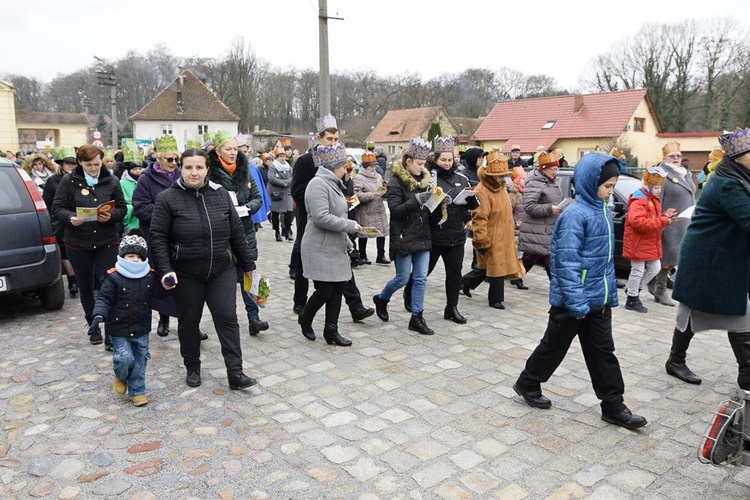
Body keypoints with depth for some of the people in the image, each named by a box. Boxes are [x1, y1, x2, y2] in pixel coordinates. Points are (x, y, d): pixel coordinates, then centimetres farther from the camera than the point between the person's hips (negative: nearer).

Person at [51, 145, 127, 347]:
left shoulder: (111, 181, 1)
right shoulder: (68, 181, -2)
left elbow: (122, 208, 3)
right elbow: (57, 207, -1)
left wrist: (111, 216, -18)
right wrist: (70, 217, -22)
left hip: (107, 242, -1)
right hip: (78, 243, 1)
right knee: (86, 287, 13)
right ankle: (93, 326, 30)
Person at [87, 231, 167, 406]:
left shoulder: (150, 276, -1)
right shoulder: (113, 277, -12)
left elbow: (159, 292, 9)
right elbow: (103, 299, -9)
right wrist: (99, 316, -24)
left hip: (141, 328, 4)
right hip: (119, 328, -3)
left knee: (140, 359, 9)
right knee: (125, 358, -10)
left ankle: (137, 390, 25)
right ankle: (120, 377, 25)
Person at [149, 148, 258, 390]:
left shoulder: (221, 194, 2)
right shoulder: (167, 198, -7)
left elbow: (237, 232, 7)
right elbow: (158, 238, -7)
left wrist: (248, 264, 10)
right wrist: (165, 270, -17)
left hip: (222, 271, 2)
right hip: (186, 274, -1)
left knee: (227, 318, -2)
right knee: (189, 322, 11)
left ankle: (235, 373, 4)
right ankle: (192, 368, 30)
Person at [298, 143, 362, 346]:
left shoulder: (333, 183, 17)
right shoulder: (318, 184, -15)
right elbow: (322, 218, -25)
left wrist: (347, 242, 18)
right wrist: (351, 225, -17)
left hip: (336, 248, 9)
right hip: (320, 250, -9)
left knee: (338, 289, 8)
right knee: (324, 291, -3)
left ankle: (331, 331, 17)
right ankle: (305, 318, 24)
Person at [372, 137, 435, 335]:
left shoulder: (424, 179, 10)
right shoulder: (396, 182, -9)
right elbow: (395, 210, -17)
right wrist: (417, 200, -25)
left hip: (423, 237, 6)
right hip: (403, 237, -6)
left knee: (421, 278, 5)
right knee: (403, 278, 3)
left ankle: (417, 317, 14)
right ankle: (381, 298, 31)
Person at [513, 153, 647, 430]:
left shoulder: (602, 210, 8)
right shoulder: (575, 214, -20)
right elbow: (567, 262, -24)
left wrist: (611, 293, 18)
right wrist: (577, 302, -25)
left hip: (599, 300, 8)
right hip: (572, 301, -8)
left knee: (603, 352, 13)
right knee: (555, 346, 9)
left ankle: (613, 406, 24)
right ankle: (527, 384, 29)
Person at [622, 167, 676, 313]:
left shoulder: (654, 200, 14)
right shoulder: (638, 200, -19)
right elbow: (638, 222, -33)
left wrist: (665, 216, 3)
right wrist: (662, 221, -31)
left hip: (650, 243, 10)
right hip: (638, 243, -10)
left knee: (655, 268, 15)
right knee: (638, 271, -1)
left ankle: (633, 290, 29)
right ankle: (632, 300, 12)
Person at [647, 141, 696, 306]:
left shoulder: (686, 174, 16)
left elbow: (691, 198, 22)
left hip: (685, 224, 8)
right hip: (669, 224, -8)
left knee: (674, 257, 12)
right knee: (667, 257, -2)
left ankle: (655, 284, 25)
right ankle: (661, 291, 9)